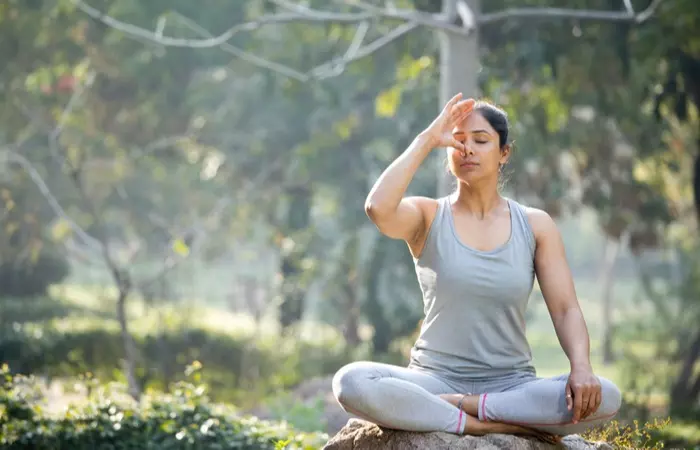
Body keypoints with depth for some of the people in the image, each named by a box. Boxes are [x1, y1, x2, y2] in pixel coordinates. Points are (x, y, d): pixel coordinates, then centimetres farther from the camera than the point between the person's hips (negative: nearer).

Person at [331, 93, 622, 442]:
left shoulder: (536, 226, 7)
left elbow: (565, 309, 1)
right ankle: (490, 425, -28)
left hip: (512, 384, 1)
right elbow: (378, 208, -20)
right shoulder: (428, 217, 3)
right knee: (350, 383, -33)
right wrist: (426, 140, -11)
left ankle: (466, 408, -20)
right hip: (436, 380, -1)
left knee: (605, 398, -29)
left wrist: (581, 368, -20)